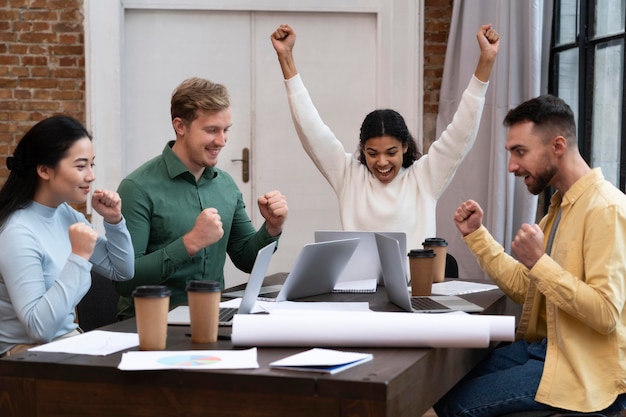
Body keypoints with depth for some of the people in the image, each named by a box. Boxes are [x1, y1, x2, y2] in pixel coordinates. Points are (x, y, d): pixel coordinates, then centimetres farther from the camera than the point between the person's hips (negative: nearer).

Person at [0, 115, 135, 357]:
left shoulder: (66, 213, 4)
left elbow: (122, 272, 15)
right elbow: (39, 328, -26)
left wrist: (114, 220, 0)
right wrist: (78, 257, -27)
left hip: (68, 341, 8)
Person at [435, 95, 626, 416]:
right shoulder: (562, 204, 13)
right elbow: (525, 288, 13)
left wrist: (539, 262, -27)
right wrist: (476, 234, 8)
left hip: (586, 369, -9)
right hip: (546, 346, 9)